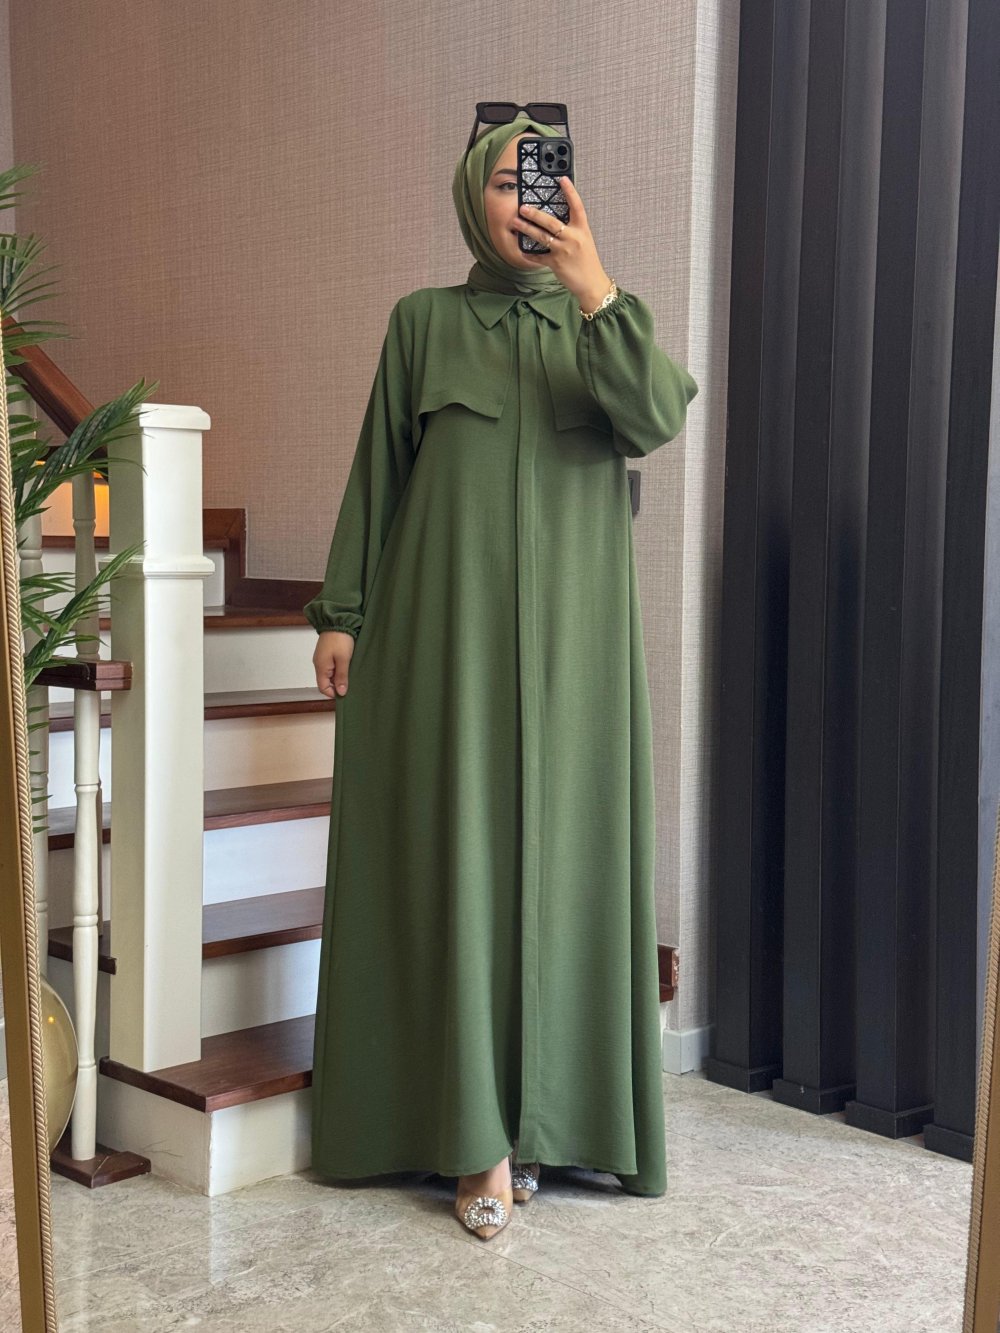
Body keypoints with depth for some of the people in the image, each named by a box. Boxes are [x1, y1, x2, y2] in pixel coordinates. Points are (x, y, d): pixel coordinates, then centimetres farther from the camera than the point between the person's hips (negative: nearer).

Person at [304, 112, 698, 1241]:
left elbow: (654, 422, -10)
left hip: (568, 634, 2)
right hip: (445, 627, -1)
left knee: (556, 855, 2)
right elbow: (377, 470, 7)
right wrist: (342, 612, 1)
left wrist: (595, 290, -20)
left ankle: (535, 1114, 12)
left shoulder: (598, 323, 10)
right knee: (457, 858, -5)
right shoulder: (423, 322, 8)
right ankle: (479, 1139, 0)